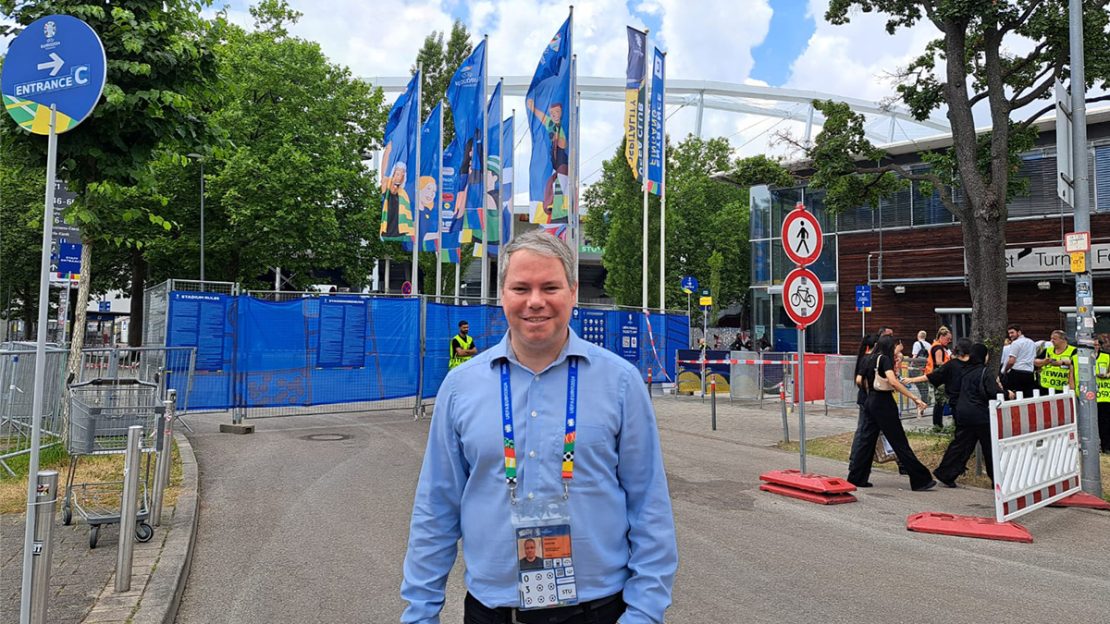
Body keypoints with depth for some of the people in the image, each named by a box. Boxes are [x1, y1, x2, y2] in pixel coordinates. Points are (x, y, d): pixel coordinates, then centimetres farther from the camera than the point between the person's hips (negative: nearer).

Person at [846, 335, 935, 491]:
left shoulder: (870, 359, 12)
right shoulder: (884, 359, -13)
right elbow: (893, 381, -29)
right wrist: (915, 398, -30)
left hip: (870, 402, 8)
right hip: (884, 403, -8)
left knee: (866, 439, 10)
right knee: (899, 442, -2)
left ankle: (856, 477, 11)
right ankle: (920, 480, 5)